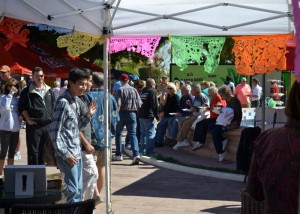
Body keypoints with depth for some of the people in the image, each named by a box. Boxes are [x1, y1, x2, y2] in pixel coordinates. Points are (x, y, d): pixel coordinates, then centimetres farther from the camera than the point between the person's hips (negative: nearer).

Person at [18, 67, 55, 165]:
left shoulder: (49, 90, 13)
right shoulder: (27, 91, -1)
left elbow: (54, 106, 17)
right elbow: (22, 107, -3)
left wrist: (53, 118, 7)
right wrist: (28, 119, -11)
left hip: (48, 125, 4)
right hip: (34, 125, -4)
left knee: (43, 150, 11)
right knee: (33, 151, -2)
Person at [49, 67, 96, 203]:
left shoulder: (77, 101, 9)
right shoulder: (63, 102, -16)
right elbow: (54, 132, -17)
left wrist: (88, 114, 0)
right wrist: (65, 154, -17)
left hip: (77, 152, 9)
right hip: (67, 154, -9)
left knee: (78, 189, 14)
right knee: (73, 190, -5)